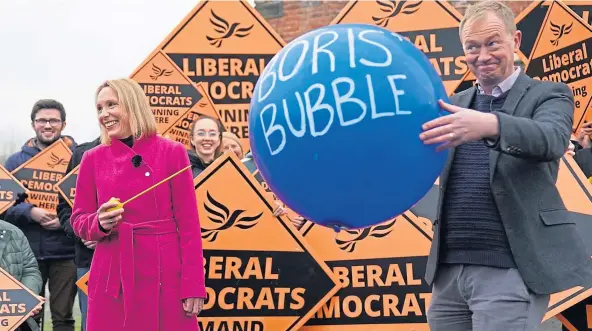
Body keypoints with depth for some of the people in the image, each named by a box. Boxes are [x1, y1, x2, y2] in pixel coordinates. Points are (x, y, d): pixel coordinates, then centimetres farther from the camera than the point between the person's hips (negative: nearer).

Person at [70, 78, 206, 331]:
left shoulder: (172, 152, -1)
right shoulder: (93, 159, 5)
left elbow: (188, 221, -3)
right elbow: (78, 220, 9)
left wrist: (193, 284, -8)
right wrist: (100, 223, -14)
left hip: (165, 274, -1)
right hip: (112, 278, 2)